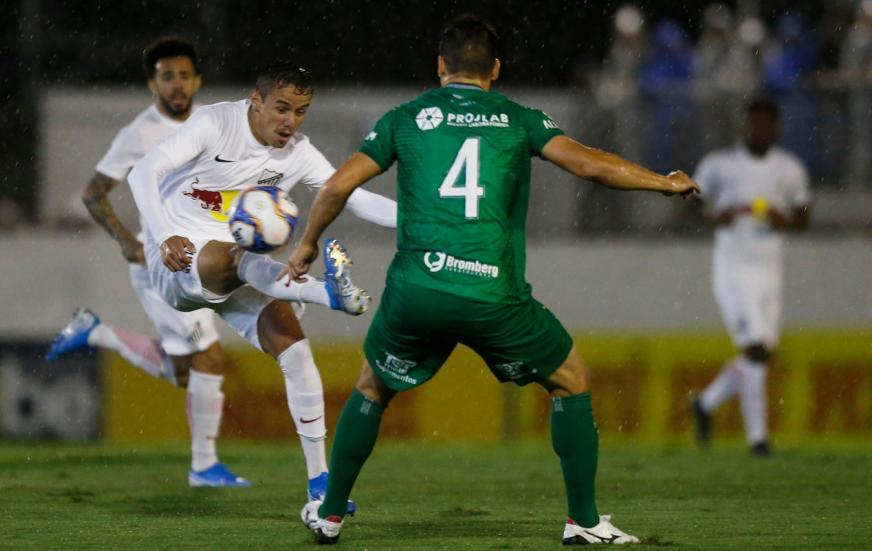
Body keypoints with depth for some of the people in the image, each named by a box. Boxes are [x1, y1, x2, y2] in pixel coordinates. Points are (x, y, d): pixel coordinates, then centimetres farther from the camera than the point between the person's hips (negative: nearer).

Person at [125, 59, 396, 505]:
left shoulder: (297, 154, 1)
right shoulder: (214, 124, -14)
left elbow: (357, 199, 0)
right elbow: (143, 173, -20)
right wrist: (165, 238, -33)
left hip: (239, 268, 5)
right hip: (177, 258, -5)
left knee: (292, 347, -14)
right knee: (233, 256, -39)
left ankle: (318, 480, -10)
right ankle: (331, 293, -64)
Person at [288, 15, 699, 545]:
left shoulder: (406, 118, 12)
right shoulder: (518, 119, 9)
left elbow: (338, 186, 8)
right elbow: (589, 163, -1)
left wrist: (308, 244, 25)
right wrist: (662, 182, 14)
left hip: (415, 289, 2)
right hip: (494, 297, -2)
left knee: (372, 389, 28)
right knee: (571, 379, 19)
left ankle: (330, 513, 30)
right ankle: (585, 520, 15)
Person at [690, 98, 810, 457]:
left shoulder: (789, 168, 9)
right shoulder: (718, 165, 0)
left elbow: (802, 217, 16)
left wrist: (786, 221, -7)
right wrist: (716, 216, -14)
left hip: (769, 270, 4)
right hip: (732, 268, -4)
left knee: (762, 355, 4)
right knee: (756, 350, -15)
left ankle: (706, 403, 28)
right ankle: (757, 434, -8)